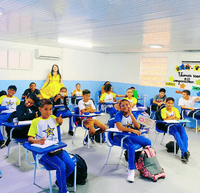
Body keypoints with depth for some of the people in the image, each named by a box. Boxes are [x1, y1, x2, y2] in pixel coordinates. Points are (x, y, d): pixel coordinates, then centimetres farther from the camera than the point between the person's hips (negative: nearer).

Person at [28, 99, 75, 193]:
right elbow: (30, 138, -6)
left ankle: (59, 182, 14)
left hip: (58, 149, 5)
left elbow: (60, 122, 36)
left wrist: (60, 120, 11)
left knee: (71, 165, -15)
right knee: (61, 166, -28)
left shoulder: (53, 118, 12)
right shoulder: (36, 121, -2)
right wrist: (38, 141, -28)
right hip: (45, 152, -5)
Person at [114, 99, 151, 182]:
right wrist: (132, 130, -30)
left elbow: (138, 127, -8)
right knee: (131, 146, -34)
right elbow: (120, 128, -25)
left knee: (148, 142, -6)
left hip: (131, 135, 6)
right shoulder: (119, 114, -10)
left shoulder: (132, 114, 4)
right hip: (120, 136, -6)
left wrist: (131, 115, -15)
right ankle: (131, 170, -22)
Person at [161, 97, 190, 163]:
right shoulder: (163, 110, 0)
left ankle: (183, 154, -29)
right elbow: (165, 120, -10)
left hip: (176, 125, 3)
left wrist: (169, 118, -8)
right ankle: (185, 151, -32)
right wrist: (173, 116, -6)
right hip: (168, 126, -3)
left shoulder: (175, 109, 10)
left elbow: (178, 119, 2)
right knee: (176, 134, -31)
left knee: (183, 131, -27)